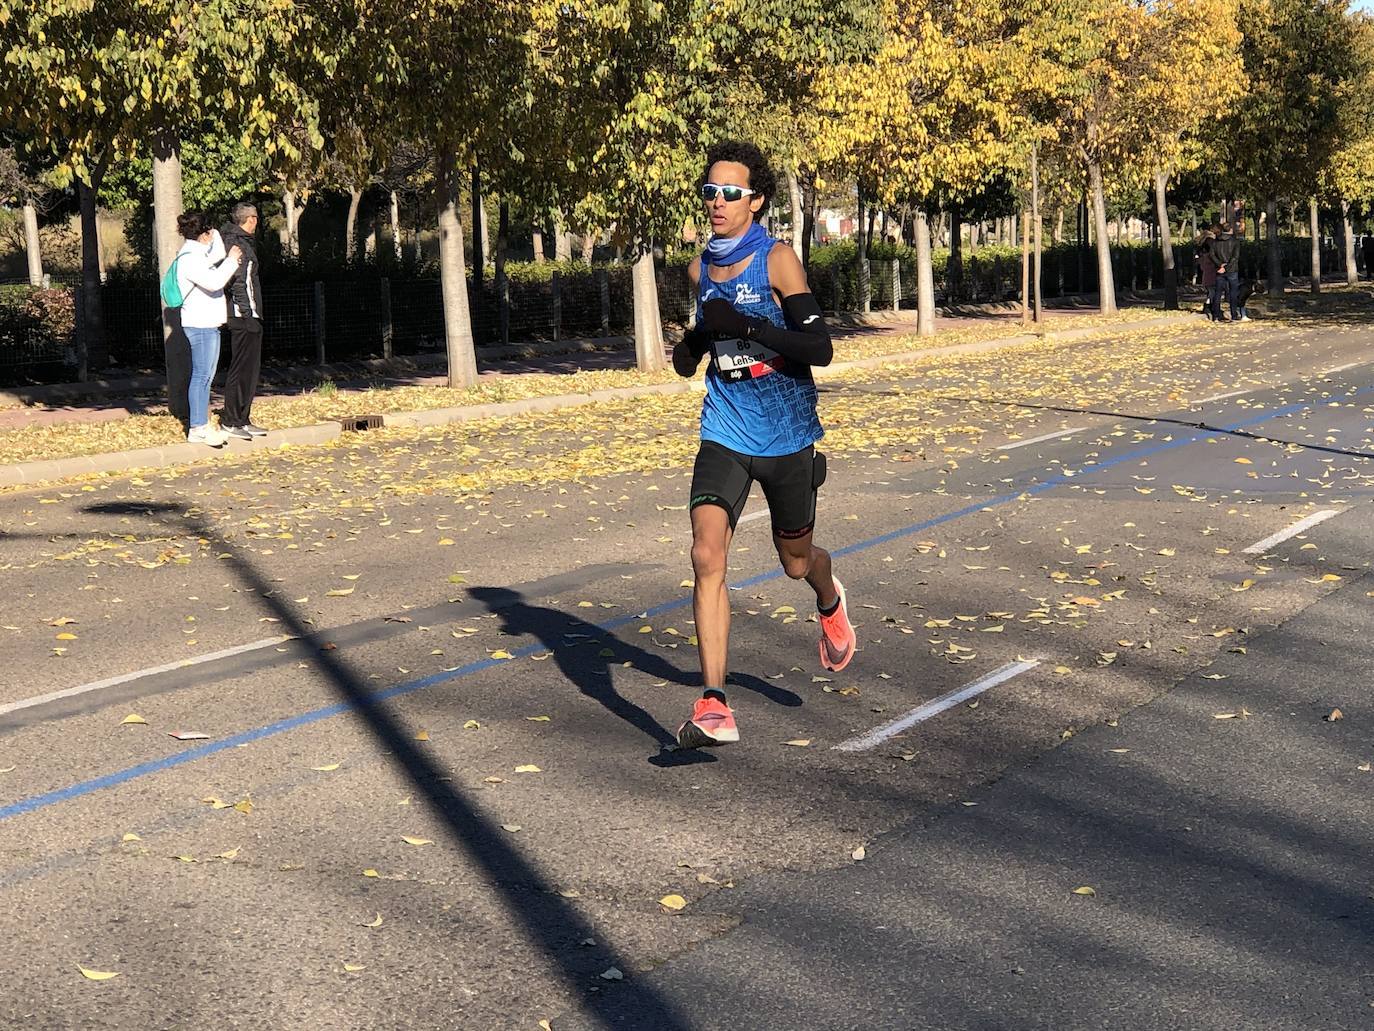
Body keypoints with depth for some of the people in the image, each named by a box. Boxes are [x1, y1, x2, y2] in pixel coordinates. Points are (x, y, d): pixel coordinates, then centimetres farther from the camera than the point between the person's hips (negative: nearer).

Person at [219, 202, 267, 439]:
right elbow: (237, 281, -19)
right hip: (243, 316, -10)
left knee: (251, 368, 13)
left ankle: (243, 420, 18)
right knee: (241, 368, -8)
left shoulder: (243, 241, 19)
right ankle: (231, 421, -4)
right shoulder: (236, 242, -11)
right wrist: (246, 311, -21)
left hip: (251, 316, 10)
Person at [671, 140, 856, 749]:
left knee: (795, 561, 15)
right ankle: (714, 707, -18)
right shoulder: (699, 269, 5)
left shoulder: (777, 260, -11)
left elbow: (820, 348, -18)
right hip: (724, 435, 3)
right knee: (707, 556, -17)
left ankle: (830, 602, 54)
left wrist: (746, 326, -28)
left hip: (787, 440, -3)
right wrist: (692, 346, -1)